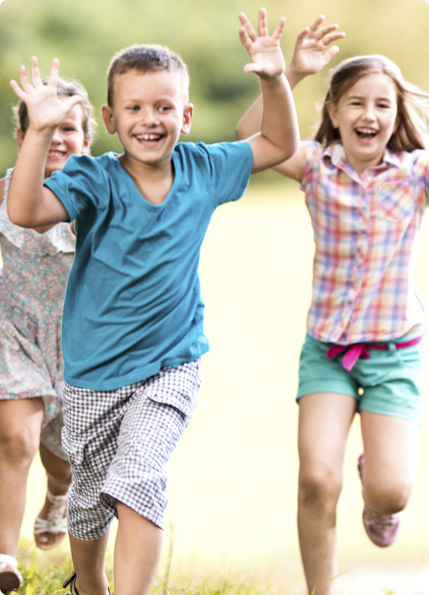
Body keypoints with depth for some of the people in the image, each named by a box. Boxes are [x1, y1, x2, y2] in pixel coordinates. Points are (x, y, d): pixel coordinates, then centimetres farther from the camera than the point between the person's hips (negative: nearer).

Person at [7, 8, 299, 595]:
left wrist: (274, 81, -9)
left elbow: (280, 145, 8)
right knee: (90, 497, 17)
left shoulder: (201, 171, -4)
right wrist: (40, 130, -42)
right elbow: (25, 211, -32)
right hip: (94, 370, 0)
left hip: (171, 364, 0)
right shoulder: (94, 181, -15)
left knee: (139, 480, -22)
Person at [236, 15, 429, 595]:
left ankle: (375, 482, 28)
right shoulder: (318, 164, -4)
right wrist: (289, 74, -33)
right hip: (327, 349, 0)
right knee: (317, 480, -15)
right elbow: (249, 138, -21)